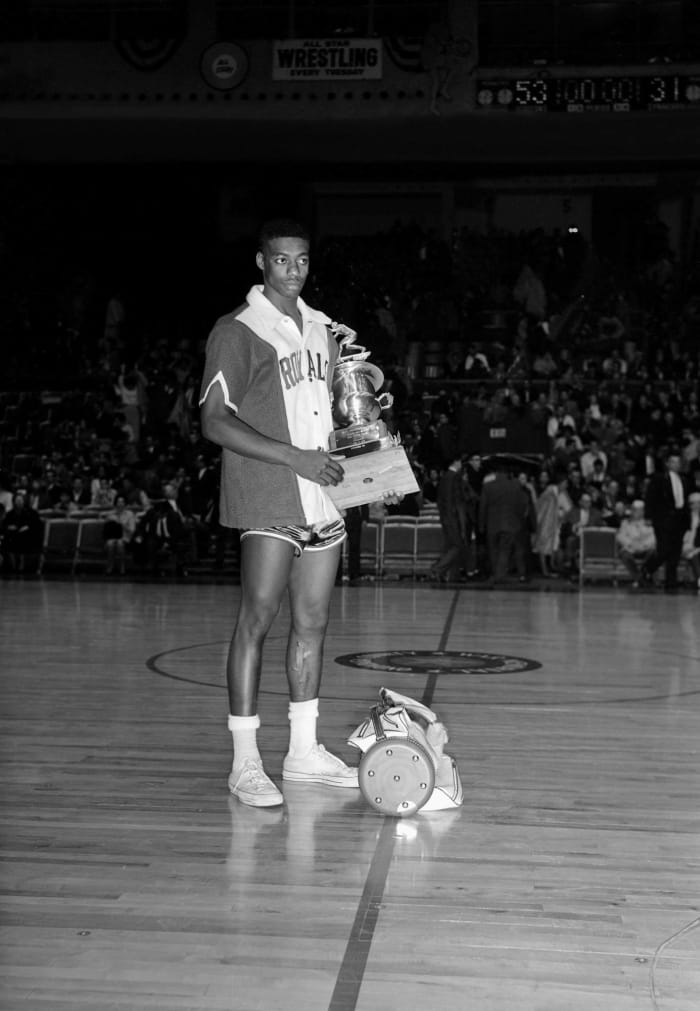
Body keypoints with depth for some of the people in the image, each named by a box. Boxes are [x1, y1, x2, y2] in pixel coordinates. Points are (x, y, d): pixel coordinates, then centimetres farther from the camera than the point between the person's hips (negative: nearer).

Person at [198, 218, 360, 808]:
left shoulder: (320, 327, 17)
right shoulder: (237, 331, -6)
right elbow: (215, 423, -13)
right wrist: (295, 458, -19)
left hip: (323, 494, 7)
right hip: (269, 499, -7)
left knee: (313, 621, 10)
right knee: (258, 618, -8)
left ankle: (304, 752, 20)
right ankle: (245, 763, -1)